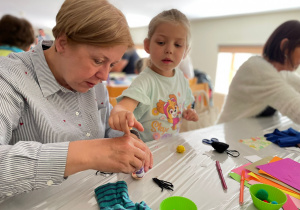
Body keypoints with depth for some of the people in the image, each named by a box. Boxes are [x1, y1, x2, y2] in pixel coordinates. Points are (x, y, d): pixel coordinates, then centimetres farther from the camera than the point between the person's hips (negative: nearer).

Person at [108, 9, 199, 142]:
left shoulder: (181, 77, 2)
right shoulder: (146, 80, -18)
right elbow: (125, 104, -35)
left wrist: (186, 113, -1)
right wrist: (119, 113, -55)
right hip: (146, 148, -4)